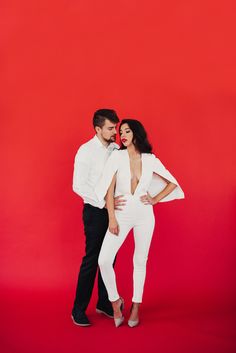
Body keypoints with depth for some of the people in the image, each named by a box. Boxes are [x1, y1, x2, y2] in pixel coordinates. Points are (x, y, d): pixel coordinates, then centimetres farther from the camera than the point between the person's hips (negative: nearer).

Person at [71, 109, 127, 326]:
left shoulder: (116, 149, 5)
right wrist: (104, 202, -20)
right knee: (91, 259, -1)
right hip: (95, 211, -5)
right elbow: (78, 186, -14)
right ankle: (79, 309, 13)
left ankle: (104, 303, 27)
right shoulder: (86, 151, -11)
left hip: (114, 210, 5)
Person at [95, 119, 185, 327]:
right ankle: (115, 301, 13)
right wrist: (112, 218, -11)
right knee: (104, 260, -10)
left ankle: (136, 308, 25)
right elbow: (109, 188, -7)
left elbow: (173, 183, 11)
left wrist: (155, 199, 1)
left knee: (140, 262, 9)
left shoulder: (150, 160, 2)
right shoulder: (117, 156, -3)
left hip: (144, 215, 1)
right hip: (121, 214, -1)